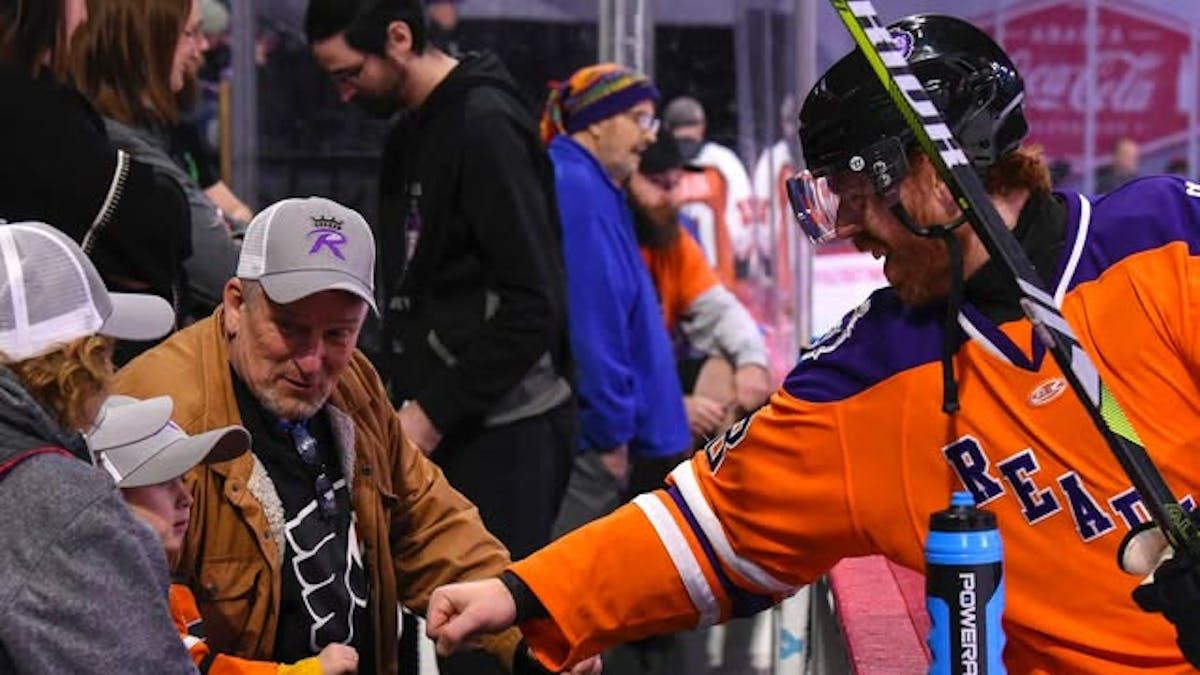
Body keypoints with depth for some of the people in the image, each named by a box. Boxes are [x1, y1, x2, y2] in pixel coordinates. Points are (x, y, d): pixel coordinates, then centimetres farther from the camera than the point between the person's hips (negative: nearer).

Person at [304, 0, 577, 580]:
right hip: (444, 423, 9)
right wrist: (401, 394, 10)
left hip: (505, 429, -9)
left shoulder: (486, 124, -13)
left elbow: (534, 307, -18)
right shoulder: (410, 134, 16)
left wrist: (434, 412, -15)